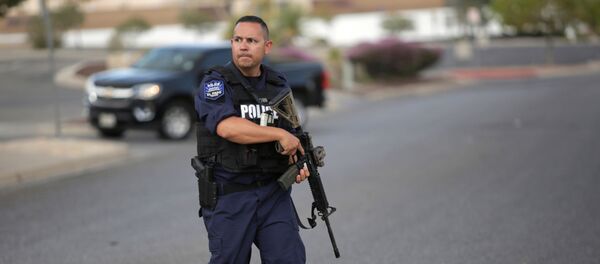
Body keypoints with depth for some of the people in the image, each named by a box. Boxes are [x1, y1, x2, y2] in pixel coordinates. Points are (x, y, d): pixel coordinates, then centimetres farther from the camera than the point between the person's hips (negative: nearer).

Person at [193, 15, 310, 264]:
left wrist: (298, 163, -3)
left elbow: (289, 137, 18)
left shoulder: (279, 85, 10)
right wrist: (280, 135, -20)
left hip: (274, 193, 4)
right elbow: (227, 127, -25)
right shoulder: (215, 84, -7)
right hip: (229, 196, -4)